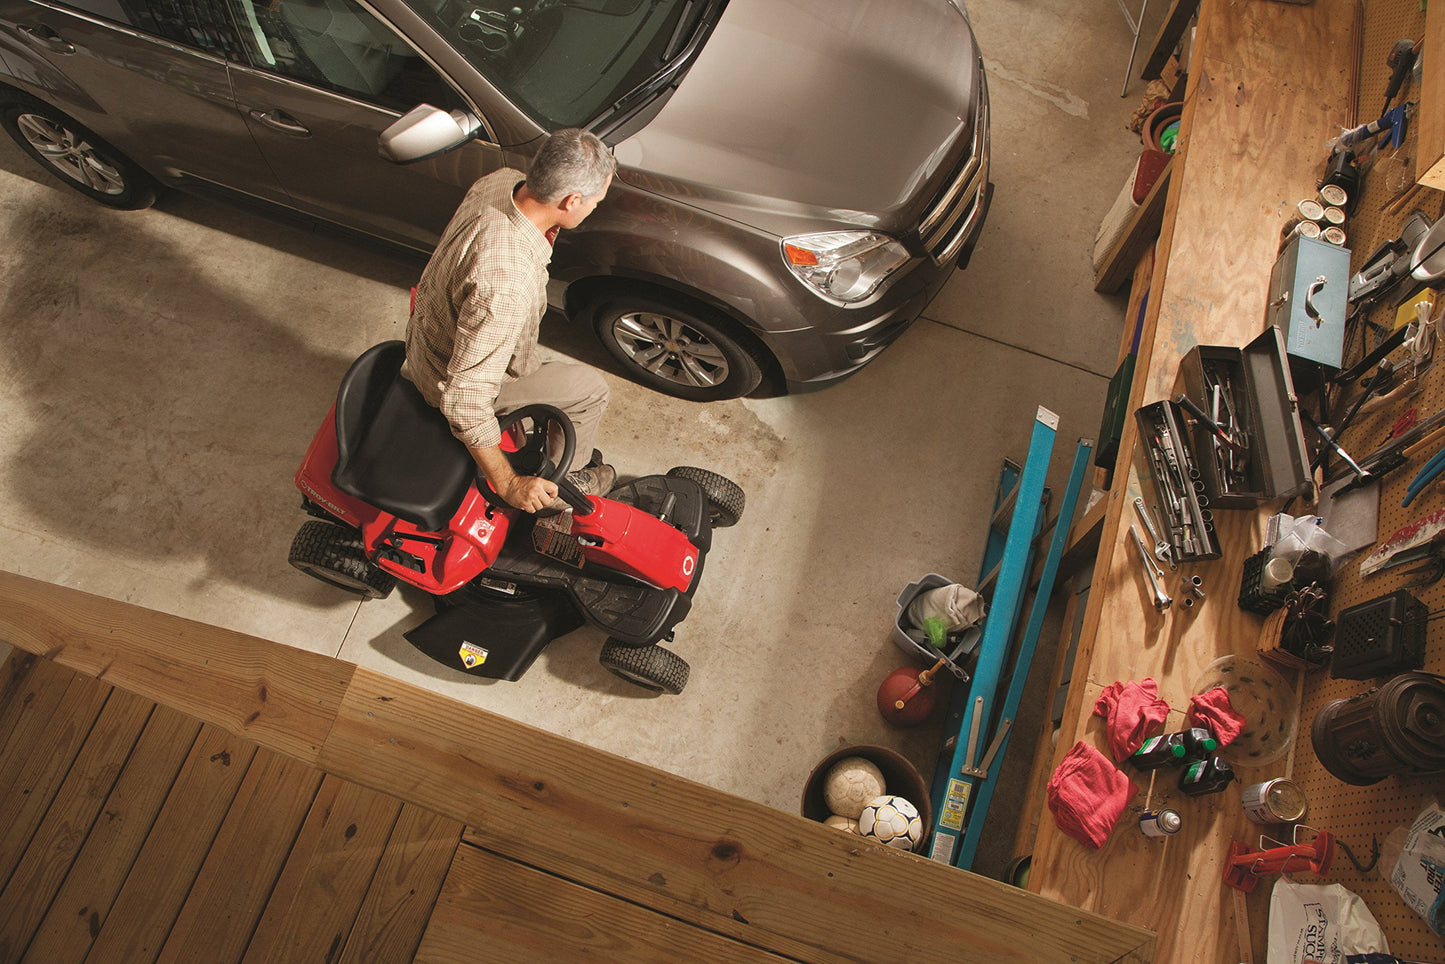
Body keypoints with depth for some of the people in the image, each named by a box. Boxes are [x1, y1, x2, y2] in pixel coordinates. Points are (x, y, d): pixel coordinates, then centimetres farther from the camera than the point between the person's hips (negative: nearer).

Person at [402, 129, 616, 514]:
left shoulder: (503, 180, -20)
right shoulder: (507, 284, -45)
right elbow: (464, 398, -38)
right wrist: (507, 484, -32)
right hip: (446, 380, -8)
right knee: (590, 388, 4)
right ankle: (559, 486, 26)